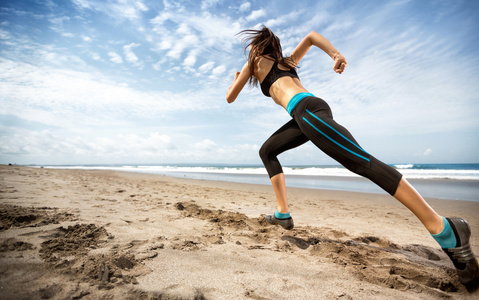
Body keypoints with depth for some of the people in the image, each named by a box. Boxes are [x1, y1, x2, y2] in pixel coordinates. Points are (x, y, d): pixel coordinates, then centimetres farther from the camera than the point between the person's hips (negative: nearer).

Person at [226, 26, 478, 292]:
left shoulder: (255, 63, 18)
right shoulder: (286, 61, 35)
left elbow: (230, 97, 22)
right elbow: (311, 36, 23)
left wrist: (236, 79, 42)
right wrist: (336, 54, 8)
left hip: (306, 110, -9)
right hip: (308, 113, 9)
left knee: (362, 161, -17)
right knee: (267, 151, 16)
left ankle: (444, 229, -16)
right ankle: (283, 214, 10)